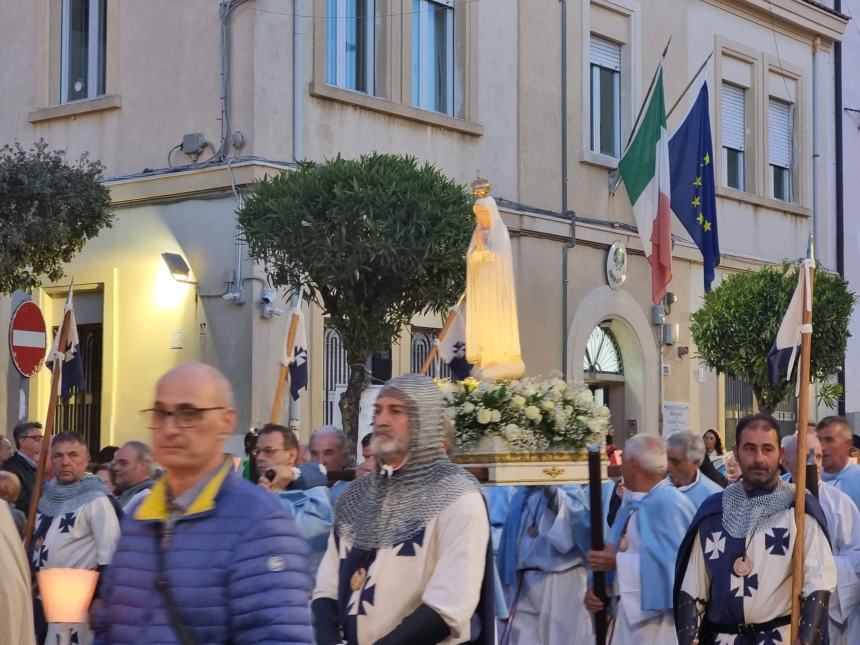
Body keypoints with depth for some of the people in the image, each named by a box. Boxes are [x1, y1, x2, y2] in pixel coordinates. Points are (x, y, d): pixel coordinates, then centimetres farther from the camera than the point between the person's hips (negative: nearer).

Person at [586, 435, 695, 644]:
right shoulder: (631, 502, 12)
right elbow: (613, 550, 13)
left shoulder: (668, 503, -16)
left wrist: (618, 562, -18)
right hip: (631, 612, 8)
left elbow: (672, 564, -23)